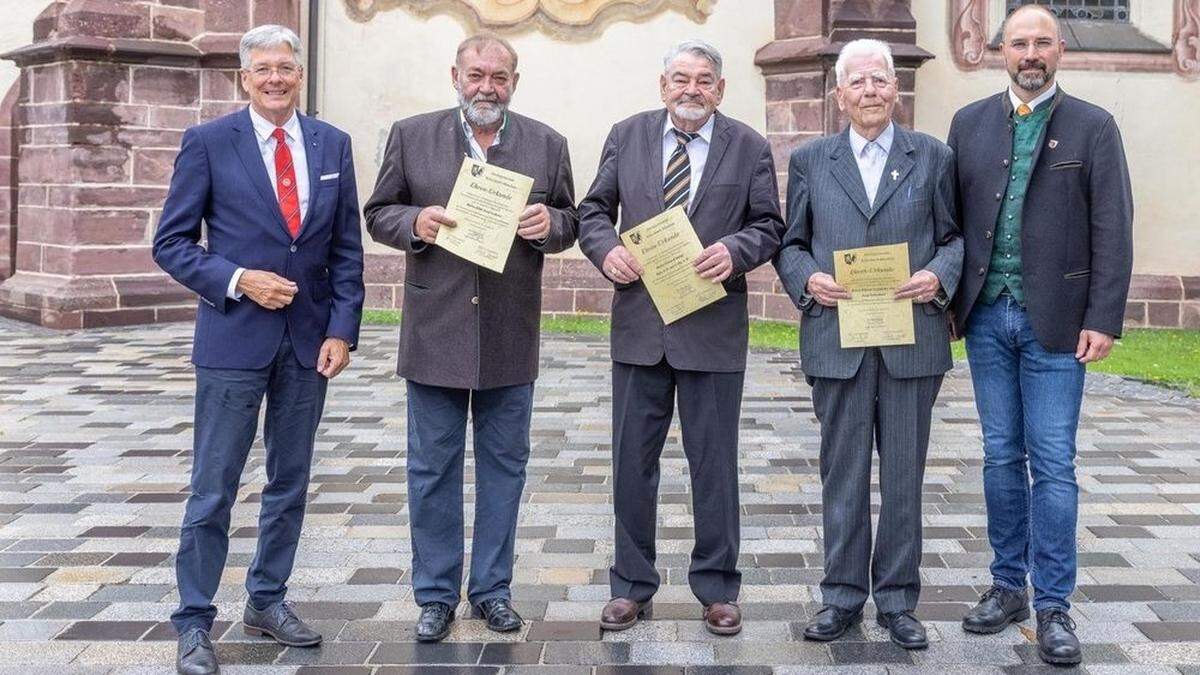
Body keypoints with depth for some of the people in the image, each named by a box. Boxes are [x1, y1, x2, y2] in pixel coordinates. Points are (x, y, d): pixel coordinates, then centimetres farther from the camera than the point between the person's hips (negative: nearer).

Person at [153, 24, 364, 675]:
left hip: (309, 339, 4)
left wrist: (342, 329, -1)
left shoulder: (332, 145, 6)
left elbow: (347, 248, 7)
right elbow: (171, 243, -3)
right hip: (234, 336, -4)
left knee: (290, 482, 13)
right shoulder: (208, 143, -4)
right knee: (213, 488, 0)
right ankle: (194, 623, 12)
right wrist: (238, 280, -16)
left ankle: (267, 601, 28)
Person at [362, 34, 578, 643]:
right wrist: (415, 222, -16)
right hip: (435, 334, -1)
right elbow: (379, 214, 5)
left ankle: (492, 588, 24)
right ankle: (436, 594, 19)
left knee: (503, 466, 10)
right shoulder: (411, 136, 3)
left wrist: (549, 224, -14)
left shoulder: (546, 144, 5)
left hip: (511, 339, 1)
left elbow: (569, 223, 9)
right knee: (432, 469, 6)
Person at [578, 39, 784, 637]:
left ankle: (717, 588, 21)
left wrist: (735, 251, -17)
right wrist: (606, 250, -11)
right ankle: (631, 586, 22)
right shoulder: (627, 136, 7)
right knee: (632, 461, 8)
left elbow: (768, 226, 4)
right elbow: (593, 210, 9)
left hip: (713, 329, -1)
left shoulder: (749, 148, 3)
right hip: (639, 324, 2)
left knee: (714, 464, 7)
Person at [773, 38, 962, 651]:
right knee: (842, 474, 7)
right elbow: (790, 243, 11)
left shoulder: (933, 157, 8)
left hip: (912, 341, 0)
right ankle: (843, 595, 19)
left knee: (904, 474, 6)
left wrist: (939, 275, -11)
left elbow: (957, 236, 8)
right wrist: (806, 279, -8)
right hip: (837, 339, 0)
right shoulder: (809, 161, 10)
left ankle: (896, 599, 18)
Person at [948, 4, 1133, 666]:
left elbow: (1112, 232, -3)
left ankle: (1053, 605, 8)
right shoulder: (969, 123, 9)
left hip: (1054, 321, -3)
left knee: (1053, 463, -1)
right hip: (987, 316, 3)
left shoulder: (1093, 127, 1)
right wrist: (946, 295, 2)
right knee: (1001, 457, 11)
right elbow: (949, 218, 9)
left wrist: (1103, 320, -10)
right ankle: (1008, 585, 23)